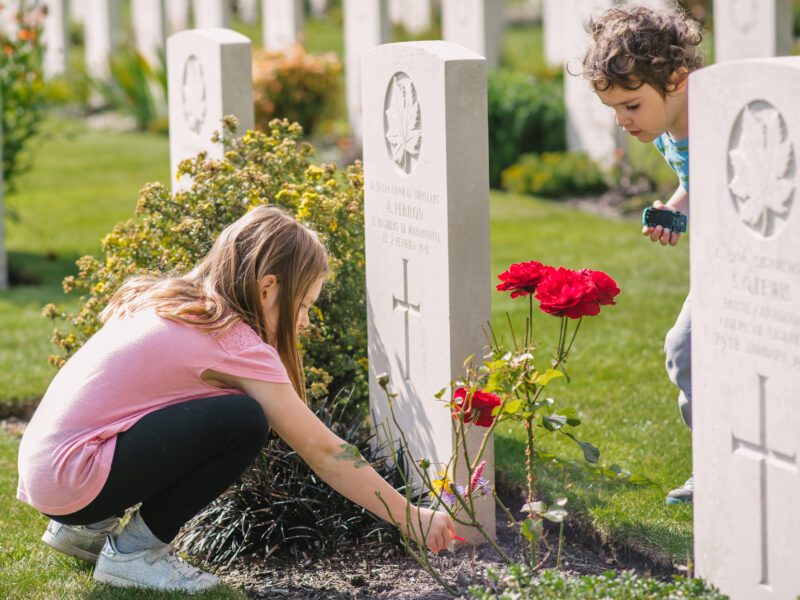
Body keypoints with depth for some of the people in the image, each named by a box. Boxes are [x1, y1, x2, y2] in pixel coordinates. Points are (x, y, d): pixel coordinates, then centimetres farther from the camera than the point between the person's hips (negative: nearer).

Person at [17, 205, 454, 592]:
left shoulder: (168, 301, 12)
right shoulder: (237, 343, -12)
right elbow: (324, 454, -9)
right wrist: (412, 519, -2)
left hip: (39, 463, 9)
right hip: (70, 479, -9)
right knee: (242, 422, -17)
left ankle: (87, 528, 19)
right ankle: (134, 551, -5)